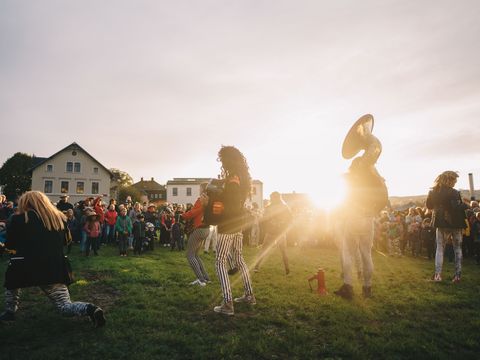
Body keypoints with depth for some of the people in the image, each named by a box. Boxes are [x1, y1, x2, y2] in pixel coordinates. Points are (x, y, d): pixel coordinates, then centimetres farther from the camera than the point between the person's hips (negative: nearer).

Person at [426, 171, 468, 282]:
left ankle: (437, 274, 2)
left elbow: (429, 206, 10)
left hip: (441, 223, 4)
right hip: (454, 223, -3)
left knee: (440, 248, 10)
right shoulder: (453, 193, -16)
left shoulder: (433, 192, 0)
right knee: (458, 249, 11)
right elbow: (457, 208, -24)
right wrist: (466, 205, -6)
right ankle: (457, 275, 12)